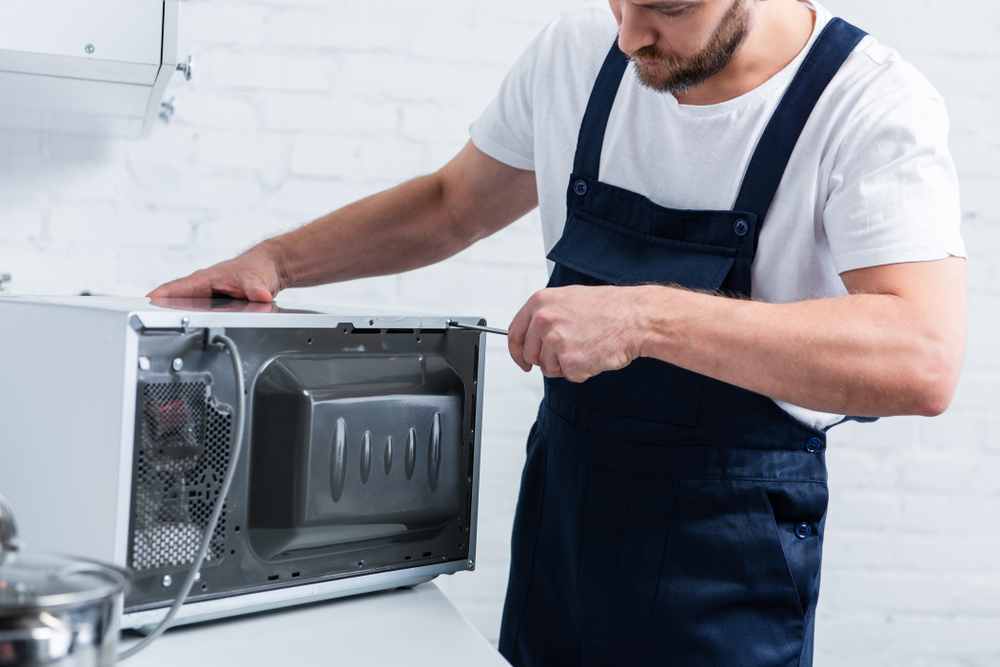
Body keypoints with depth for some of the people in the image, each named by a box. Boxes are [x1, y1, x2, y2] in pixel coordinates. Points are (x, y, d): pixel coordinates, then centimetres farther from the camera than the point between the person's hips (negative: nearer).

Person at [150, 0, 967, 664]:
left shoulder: (874, 106, -19)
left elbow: (922, 361, -34)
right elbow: (451, 205, 15)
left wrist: (645, 318, -39)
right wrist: (273, 262, 3)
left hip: (725, 550, -4)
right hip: (561, 496, 5)